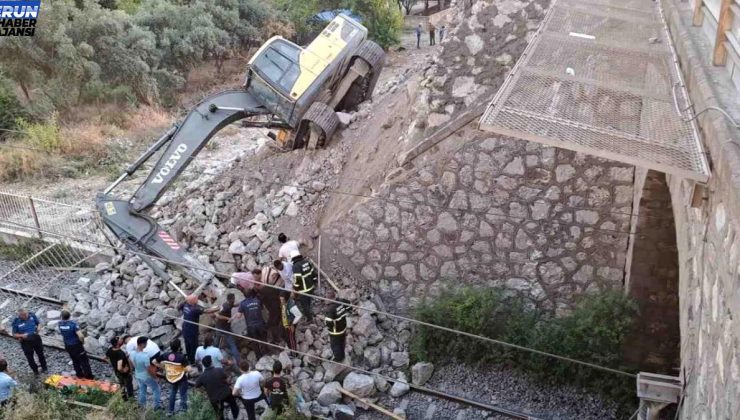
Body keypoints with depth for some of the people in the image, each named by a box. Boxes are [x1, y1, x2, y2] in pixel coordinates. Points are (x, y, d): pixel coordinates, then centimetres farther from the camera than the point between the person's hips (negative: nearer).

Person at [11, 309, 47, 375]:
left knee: (40, 353, 17)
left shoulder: (32, 315, -12)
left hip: (36, 338, 2)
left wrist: (38, 328, -15)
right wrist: (21, 335, -27)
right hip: (25, 341, -2)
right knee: (29, 357, 11)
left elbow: (38, 323, 5)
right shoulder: (16, 322, -17)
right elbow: (14, 334, -8)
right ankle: (35, 371, 34)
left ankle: (44, 368, 39)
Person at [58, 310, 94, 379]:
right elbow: (81, 336, -32)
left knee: (75, 361, 23)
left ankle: (79, 374, 35)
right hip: (76, 345, -5)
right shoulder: (73, 324, -28)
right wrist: (82, 342, -11)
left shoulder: (60, 324, -12)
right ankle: (88, 376, 19)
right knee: (83, 360, 10)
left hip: (67, 346, 5)